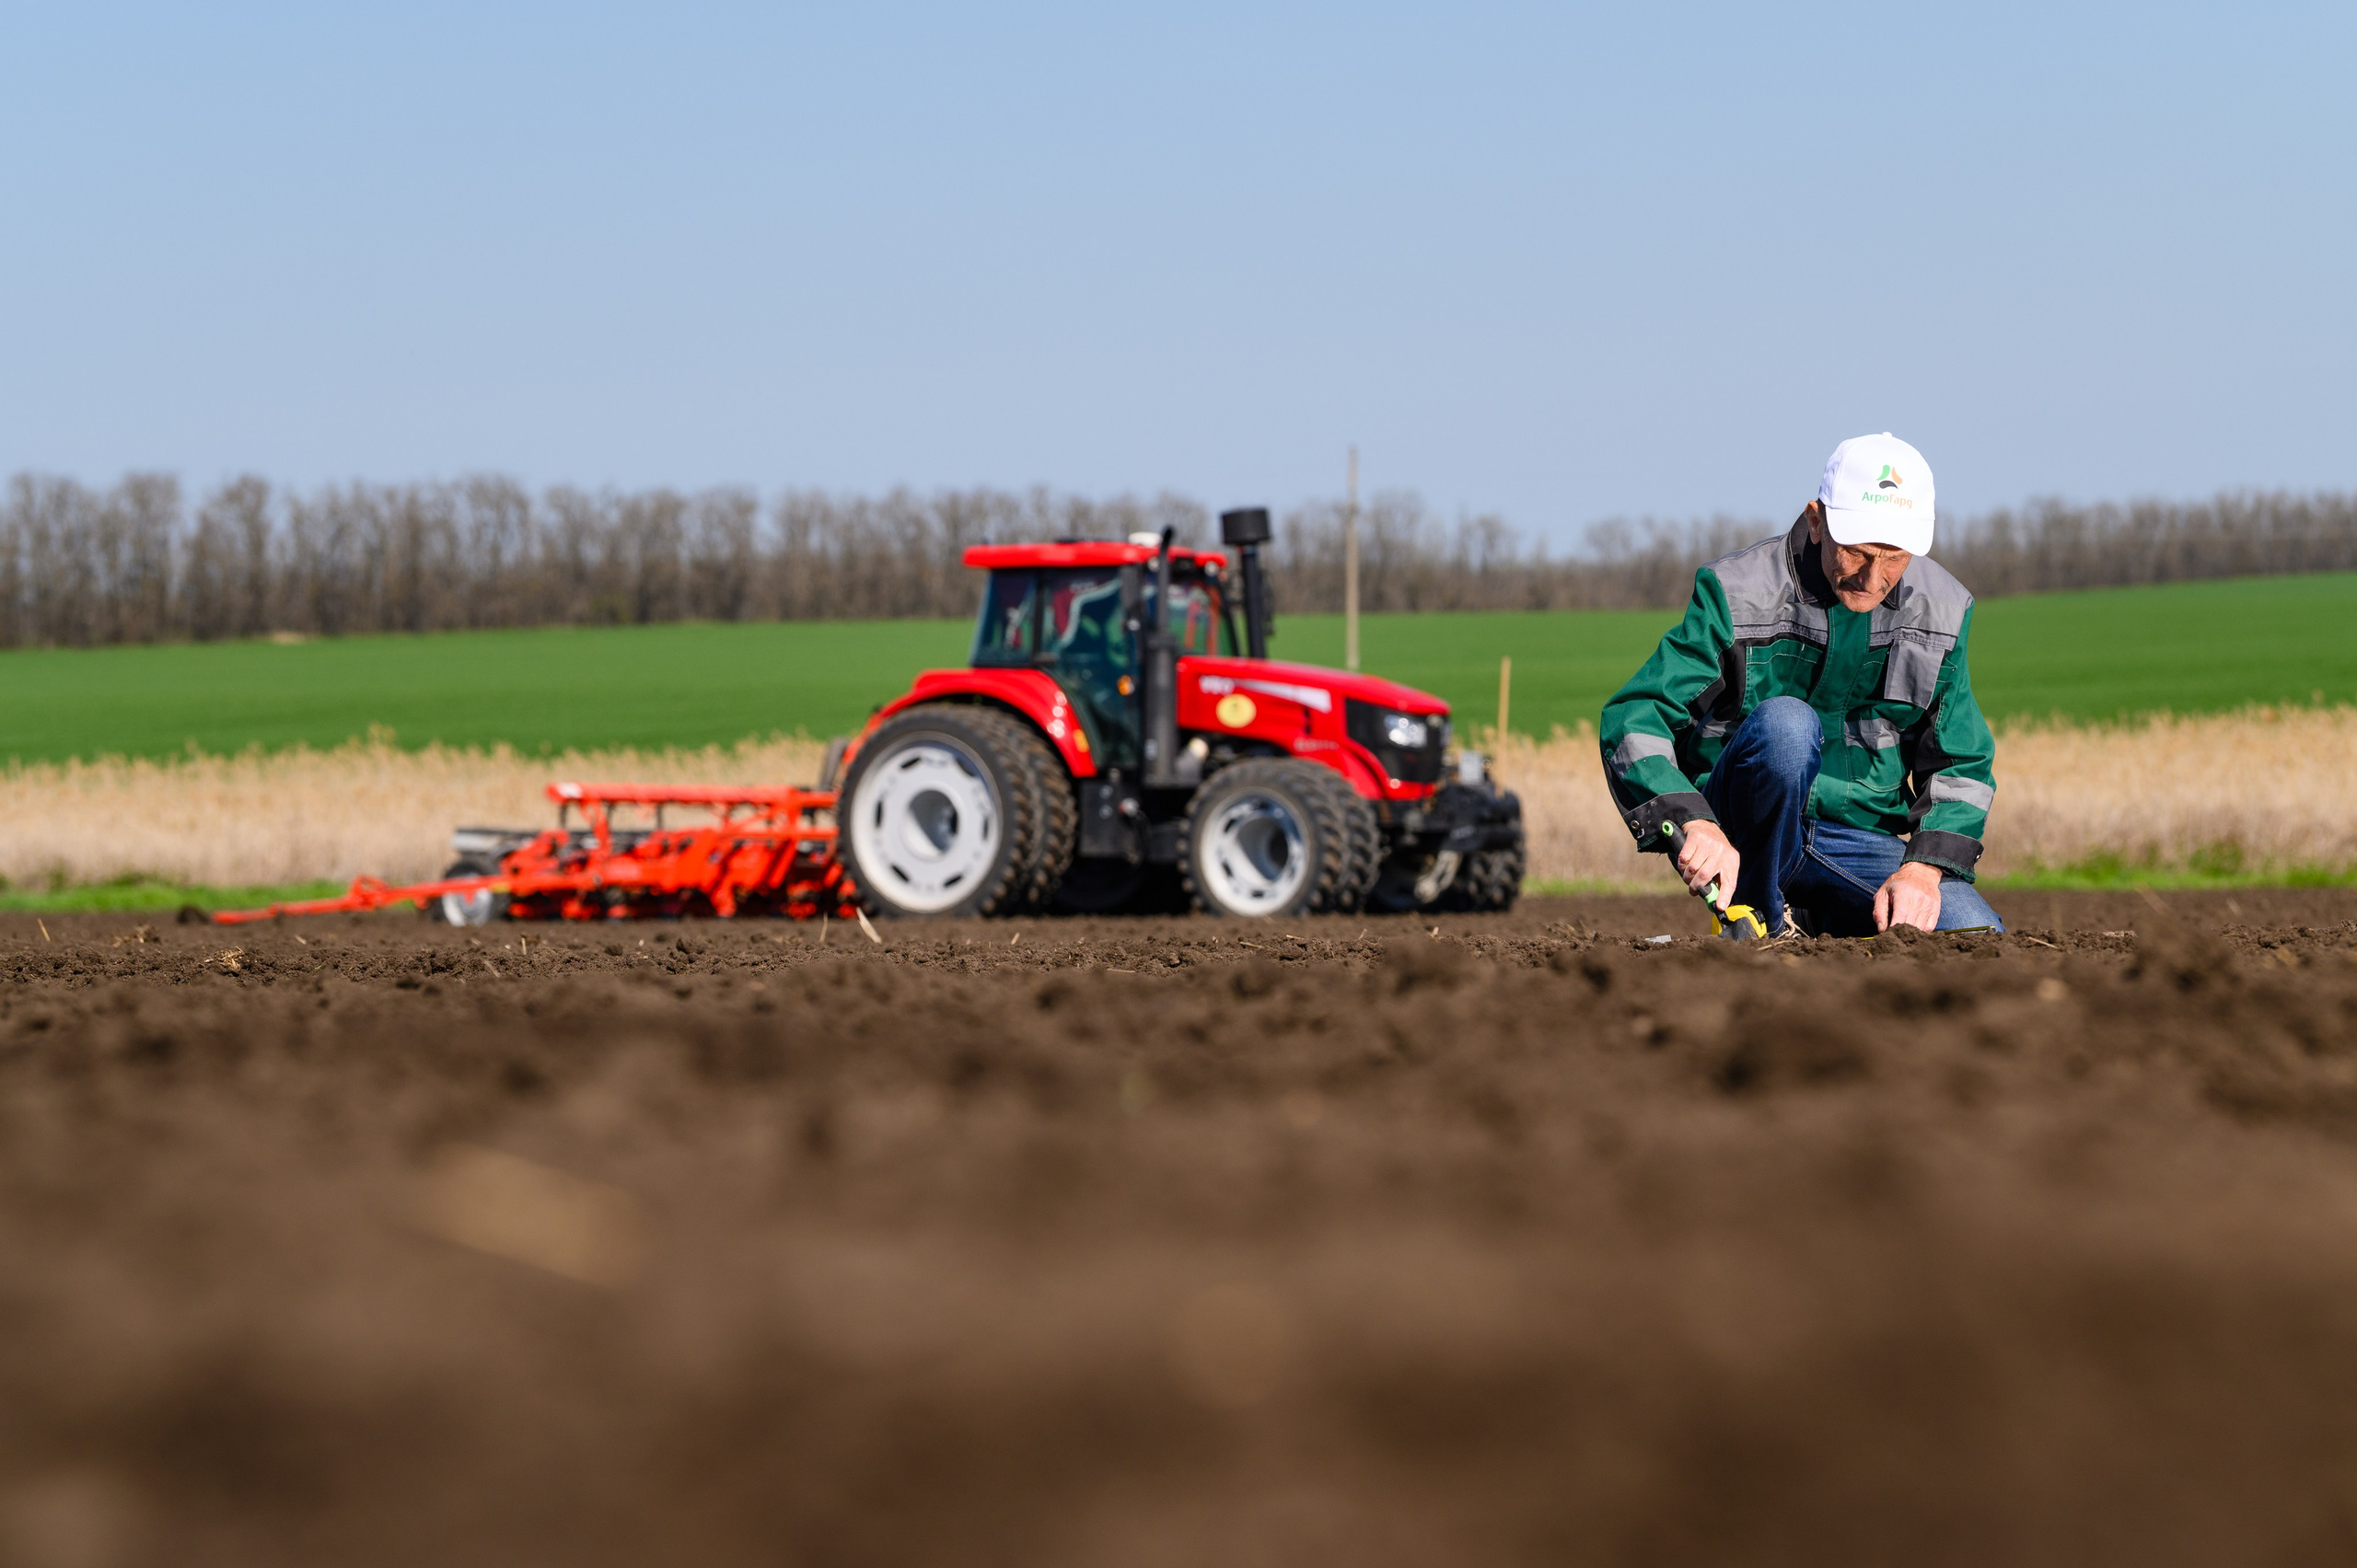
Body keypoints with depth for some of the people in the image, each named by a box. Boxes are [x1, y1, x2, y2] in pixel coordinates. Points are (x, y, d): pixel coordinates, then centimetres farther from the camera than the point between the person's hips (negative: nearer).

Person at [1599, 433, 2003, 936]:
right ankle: (1762, 922, -16)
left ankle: (1822, 922, 7)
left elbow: (1961, 763, 5)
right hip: (1740, 837, -4)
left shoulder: (1941, 610, 0)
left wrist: (1923, 868, -14)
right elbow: (1632, 720, -19)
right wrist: (1692, 822, -37)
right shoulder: (1735, 596, -13)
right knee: (1786, 721, -35)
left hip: (1864, 844, 4)